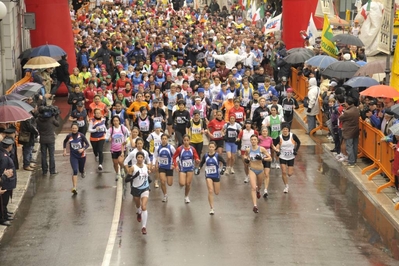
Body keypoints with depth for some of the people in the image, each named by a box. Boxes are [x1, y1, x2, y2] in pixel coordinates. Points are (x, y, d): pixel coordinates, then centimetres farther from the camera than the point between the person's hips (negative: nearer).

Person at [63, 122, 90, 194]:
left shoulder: (81, 135, -13)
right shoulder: (69, 136, -8)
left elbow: (87, 144, -8)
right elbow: (64, 142, 14)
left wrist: (83, 149, -25)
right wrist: (64, 150, 4)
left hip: (81, 155, 0)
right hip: (73, 156, 0)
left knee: (81, 170, 19)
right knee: (75, 171, -16)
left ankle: (83, 171, 60)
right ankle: (74, 188, -20)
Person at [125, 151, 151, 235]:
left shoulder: (146, 166, -4)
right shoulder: (133, 168, -15)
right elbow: (126, 180, -18)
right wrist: (134, 176, -31)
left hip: (145, 189, 0)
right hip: (136, 189, 0)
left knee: (144, 207, -17)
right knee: (138, 205, 24)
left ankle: (144, 227, -17)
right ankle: (139, 213, 62)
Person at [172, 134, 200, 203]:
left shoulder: (192, 149, -7)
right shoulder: (180, 149, -12)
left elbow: (196, 157, 1)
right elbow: (174, 157, -3)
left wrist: (197, 160, -23)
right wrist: (176, 165, -13)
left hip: (190, 168, 2)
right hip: (182, 168, -2)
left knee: (188, 184, 6)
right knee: (182, 184, -15)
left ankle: (186, 196, 30)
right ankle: (180, 182, 25)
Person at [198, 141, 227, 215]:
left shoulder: (217, 155, -10)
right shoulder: (205, 156, -4)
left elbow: (224, 163, -3)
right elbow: (201, 163, 13)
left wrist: (223, 170, -17)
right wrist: (199, 169, -1)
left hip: (216, 175, 0)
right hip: (208, 175, 0)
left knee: (216, 193, 8)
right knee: (210, 191, -13)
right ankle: (212, 208, -5)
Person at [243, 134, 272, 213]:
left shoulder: (261, 149, -12)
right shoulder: (248, 150, -6)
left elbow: (270, 158, -10)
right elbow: (245, 155, 17)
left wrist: (262, 158, -26)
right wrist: (245, 159, -5)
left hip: (260, 170, 1)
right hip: (252, 170, -1)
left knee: (259, 186, 24)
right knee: (253, 188, -16)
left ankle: (258, 191, 63)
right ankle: (255, 205, -20)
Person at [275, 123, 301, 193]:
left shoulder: (292, 136, -10)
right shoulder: (279, 137, -10)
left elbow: (298, 142, 5)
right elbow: (275, 146, 1)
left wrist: (296, 150, -5)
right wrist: (277, 151, -18)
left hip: (291, 157, 0)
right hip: (282, 157, 0)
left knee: (290, 174, 0)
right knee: (284, 172, -5)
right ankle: (286, 186, 14)